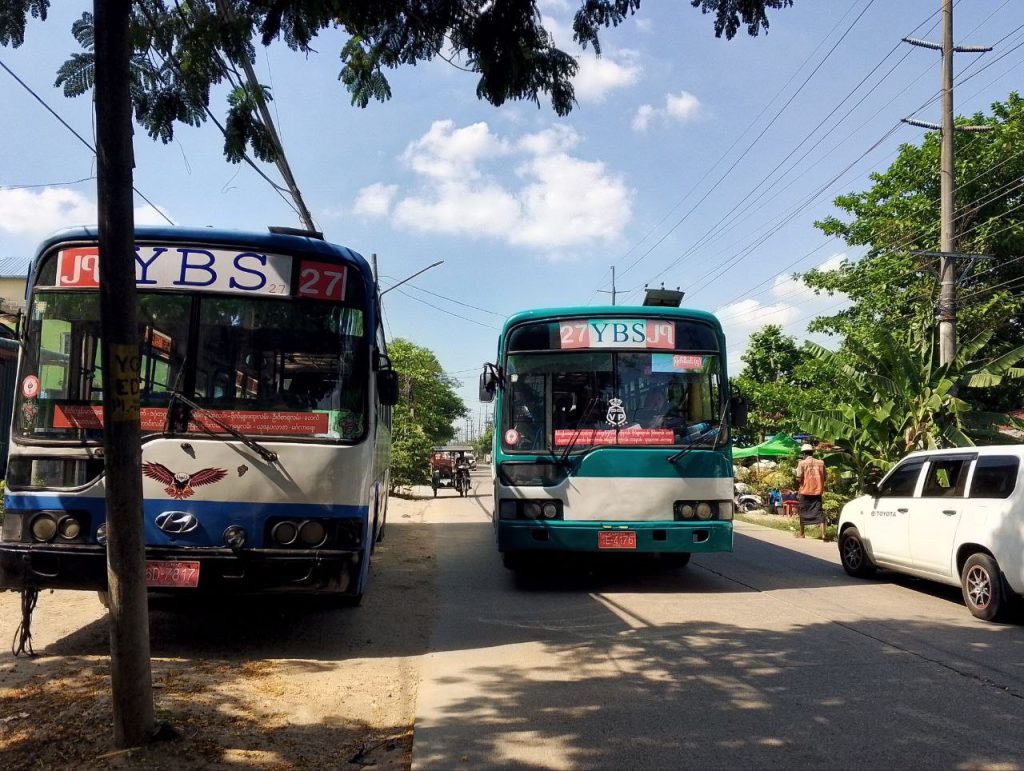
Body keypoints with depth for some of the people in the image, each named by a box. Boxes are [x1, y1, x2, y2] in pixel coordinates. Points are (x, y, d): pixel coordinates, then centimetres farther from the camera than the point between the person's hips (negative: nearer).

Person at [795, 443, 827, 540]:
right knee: (819, 512, 0)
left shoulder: (802, 463, -7)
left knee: (803, 512, 12)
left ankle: (801, 534, 23)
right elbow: (824, 477, 8)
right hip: (817, 491, 2)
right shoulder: (821, 462, 3)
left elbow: (799, 479, -11)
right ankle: (823, 534, -14)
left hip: (805, 491, -2)